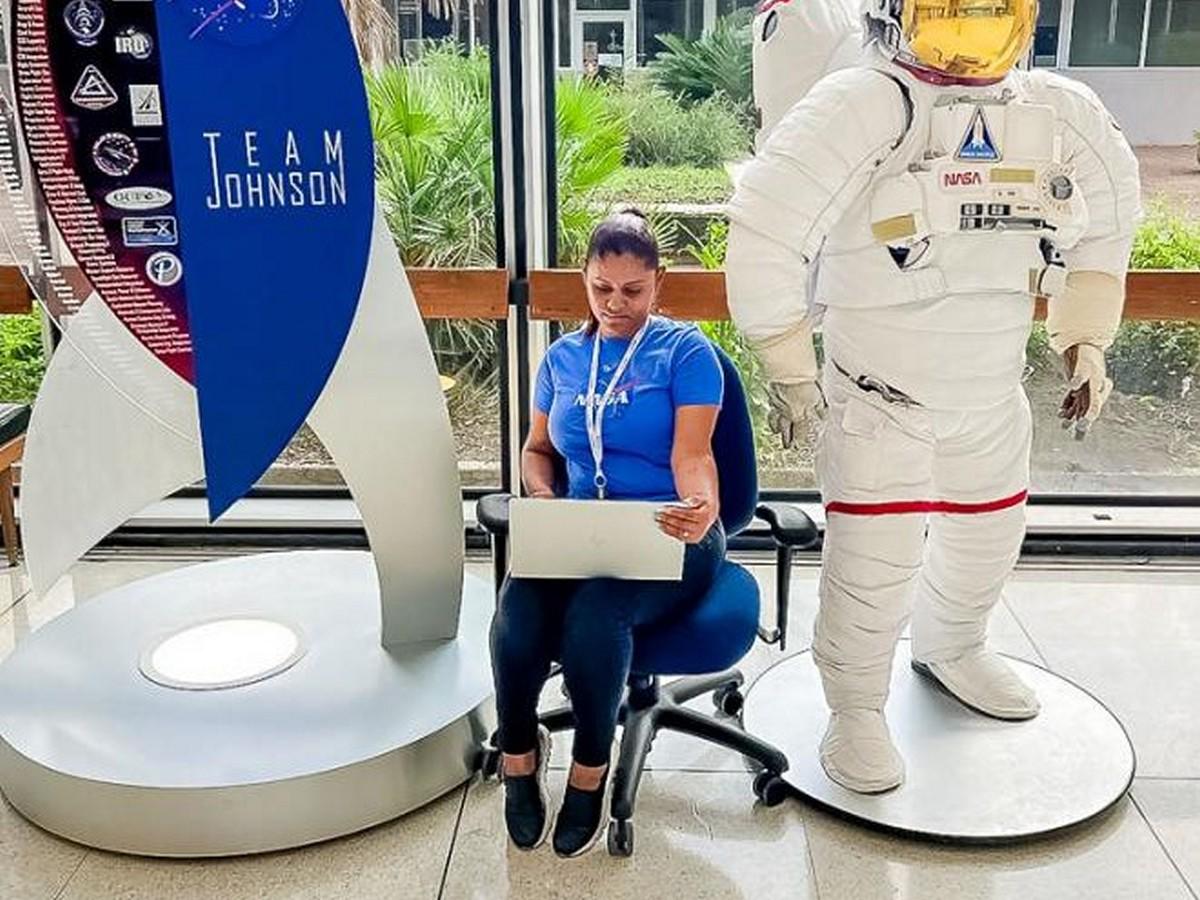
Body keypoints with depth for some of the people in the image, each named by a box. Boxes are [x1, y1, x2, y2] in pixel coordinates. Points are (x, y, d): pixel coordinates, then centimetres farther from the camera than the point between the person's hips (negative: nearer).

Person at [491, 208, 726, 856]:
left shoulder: (685, 351, 1)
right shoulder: (564, 357, 15)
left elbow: (691, 454, -9)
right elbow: (538, 447, 22)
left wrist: (703, 509, -32)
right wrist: (543, 501, 0)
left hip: (668, 536, -3)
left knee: (594, 614, -35)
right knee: (516, 617, -30)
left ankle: (591, 769, -8)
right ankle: (519, 753, -1)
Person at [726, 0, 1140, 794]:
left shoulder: (1062, 116, -3)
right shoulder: (863, 108, -22)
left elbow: (1109, 213, 14)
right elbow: (766, 230, -26)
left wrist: (1087, 344, 11)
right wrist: (790, 370, -19)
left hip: (992, 398, 6)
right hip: (878, 399, -6)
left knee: (986, 540, 21)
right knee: (873, 564, -5)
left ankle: (952, 649, 50)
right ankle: (856, 707, 21)